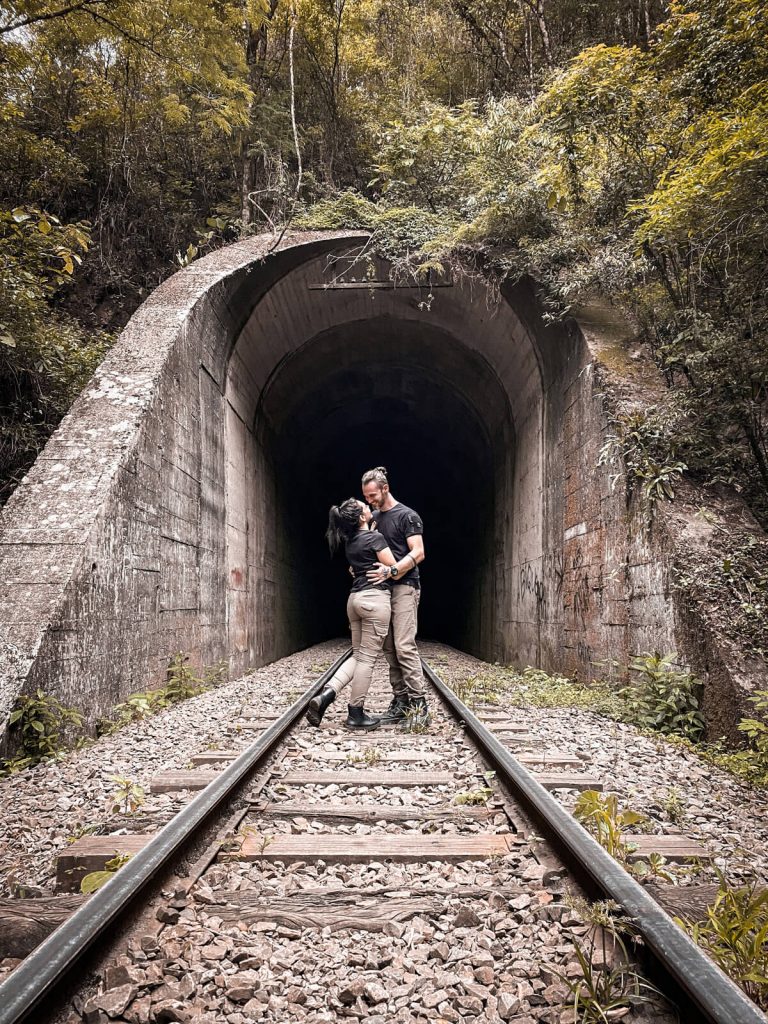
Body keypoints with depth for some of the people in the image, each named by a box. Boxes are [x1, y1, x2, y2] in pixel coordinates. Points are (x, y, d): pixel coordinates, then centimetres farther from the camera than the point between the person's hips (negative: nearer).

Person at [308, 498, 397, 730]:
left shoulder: (350, 541, 14)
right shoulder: (375, 538, -9)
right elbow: (393, 568, -5)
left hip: (355, 598, 8)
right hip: (375, 598, -8)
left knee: (358, 655, 13)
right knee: (368, 658, -2)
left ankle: (326, 694, -2)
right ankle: (355, 714, 2)